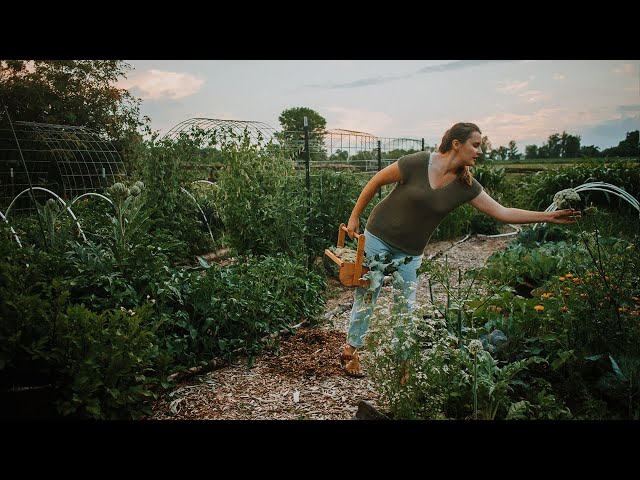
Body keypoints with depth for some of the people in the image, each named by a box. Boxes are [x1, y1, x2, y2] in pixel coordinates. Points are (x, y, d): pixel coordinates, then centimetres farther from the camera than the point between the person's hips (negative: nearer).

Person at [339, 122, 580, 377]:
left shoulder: (466, 186, -5)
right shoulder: (418, 163, -20)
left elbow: (502, 212, -2)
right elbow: (375, 182, -10)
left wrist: (549, 217, -6)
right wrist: (354, 216, -6)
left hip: (410, 252, 4)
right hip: (378, 237, -4)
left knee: (406, 307, 6)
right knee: (366, 298, 4)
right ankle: (350, 352, 23)